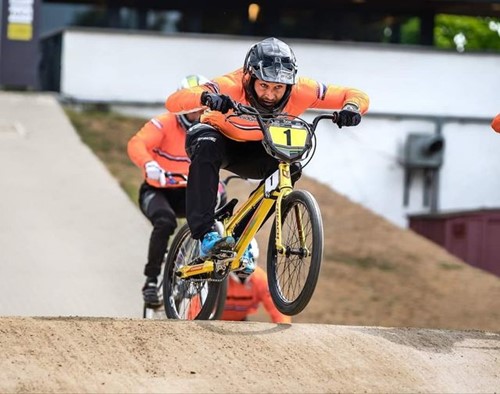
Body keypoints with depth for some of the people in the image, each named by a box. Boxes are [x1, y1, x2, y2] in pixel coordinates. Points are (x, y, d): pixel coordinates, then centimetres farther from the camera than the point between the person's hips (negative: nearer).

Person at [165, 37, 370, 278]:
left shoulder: (300, 91, -27)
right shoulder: (232, 86, -37)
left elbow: (357, 96, -19)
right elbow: (173, 102, -46)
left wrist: (351, 109, -43)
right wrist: (205, 98, -66)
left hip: (254, 150, 3)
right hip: (220, 135, -3)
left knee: (290, 168, -23)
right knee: (207, 148, -36)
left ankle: (241, 237, -9)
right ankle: (206, 235, -37)